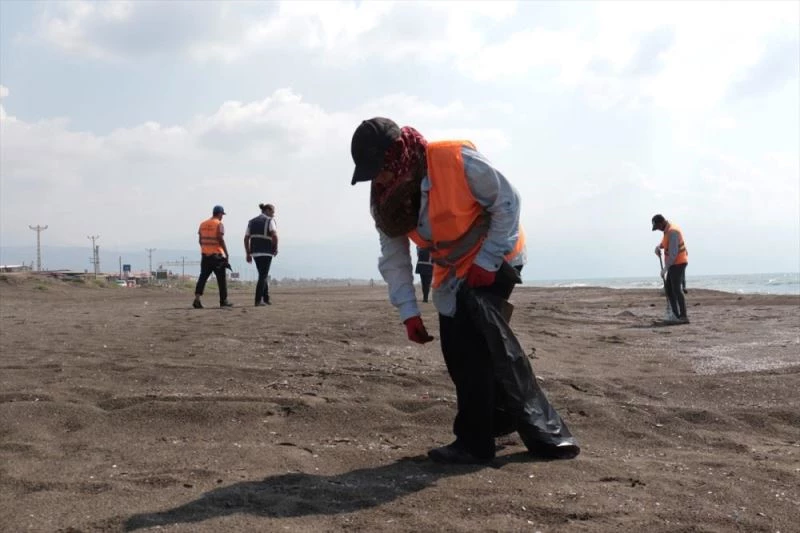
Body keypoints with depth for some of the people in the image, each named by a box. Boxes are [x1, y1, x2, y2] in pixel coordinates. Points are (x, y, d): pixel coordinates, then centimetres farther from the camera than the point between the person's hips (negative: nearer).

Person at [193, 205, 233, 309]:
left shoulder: (203, 224, 11)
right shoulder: (219, 224, -8)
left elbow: (201, 241, 13)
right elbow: (221, 240, -15)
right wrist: (226, 253, -10)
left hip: (205, 255, 5)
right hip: (217, 255, -5)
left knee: (203, 277, 5)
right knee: (221, 278, 4)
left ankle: (197, 299, -7)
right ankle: (223, 301, 10)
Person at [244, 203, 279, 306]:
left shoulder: (251, 222, 16)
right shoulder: (270, 220, -2)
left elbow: (246, 239, 11)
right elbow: (274, 236, -18)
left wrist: (248, 254, 14)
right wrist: (275, 248, -5)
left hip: (255, 252, 6)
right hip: (266, 252, -6)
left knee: (264, 275, 17)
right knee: (263, 276, -2)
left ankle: (266, 299, 21)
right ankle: (258, 300, -7)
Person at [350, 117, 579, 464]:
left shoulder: (457, 160, -29)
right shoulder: (384, 198, -10)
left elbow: (507, 201, -19)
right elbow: (393, 259, -5)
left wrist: (486, 262, -21)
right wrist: (409, 312, -12)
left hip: (493, 259, -7)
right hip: (451, 270, 7)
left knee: (478, 345, -17)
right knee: (458, 352, 7)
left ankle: (475, 442, -9)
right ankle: (501, 418, 27)